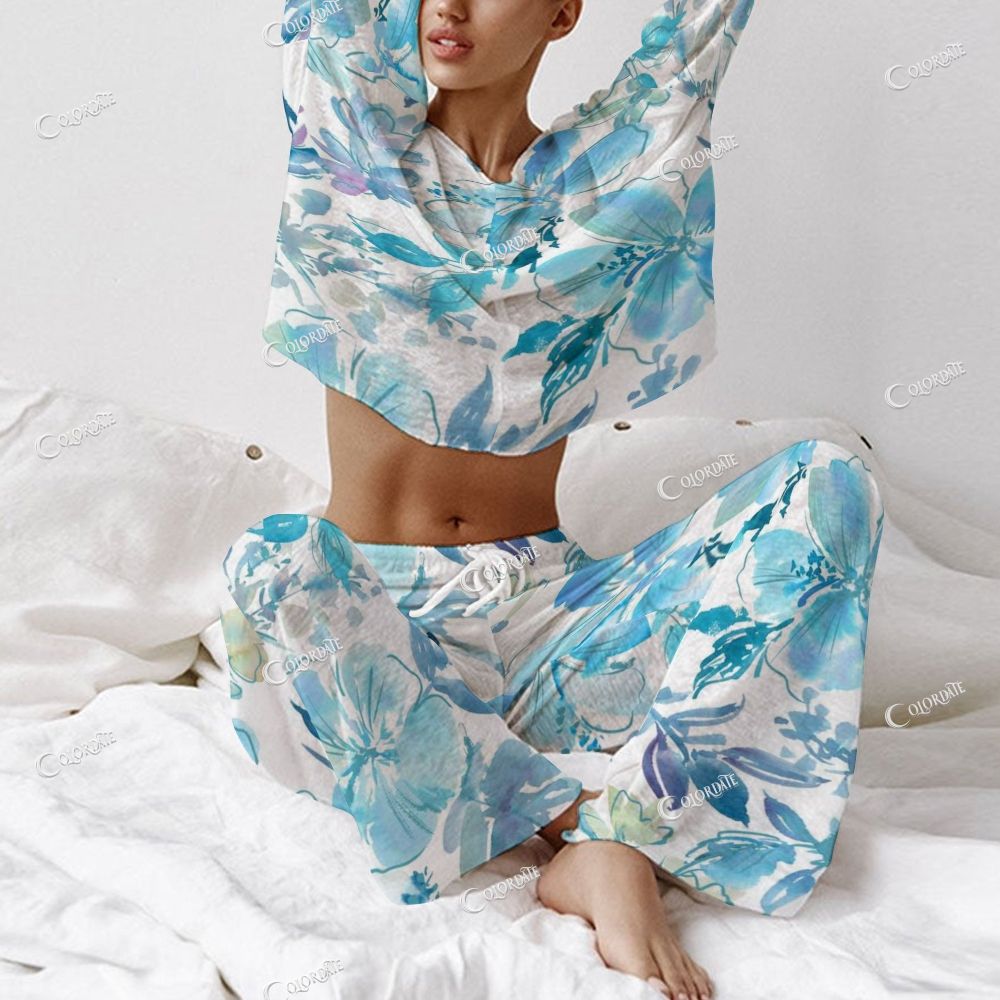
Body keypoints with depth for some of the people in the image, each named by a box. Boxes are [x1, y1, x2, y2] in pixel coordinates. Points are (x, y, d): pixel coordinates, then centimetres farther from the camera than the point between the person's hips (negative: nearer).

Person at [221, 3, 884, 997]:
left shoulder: (602, 172, 7)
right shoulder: (362, 145, 6)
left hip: (546, 604, 1)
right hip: (378, 618, -1)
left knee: (829, 481, -19)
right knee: (271, 566, -36)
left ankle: (625, 832, -27)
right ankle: (576, 820, -24)